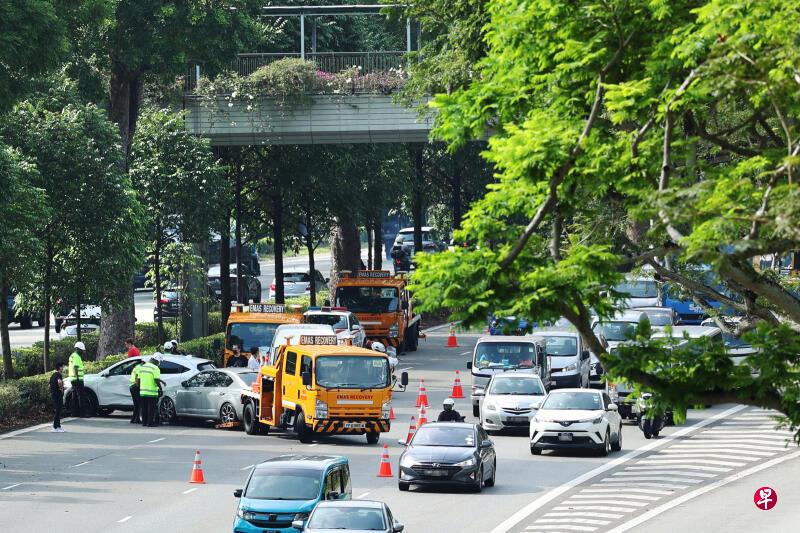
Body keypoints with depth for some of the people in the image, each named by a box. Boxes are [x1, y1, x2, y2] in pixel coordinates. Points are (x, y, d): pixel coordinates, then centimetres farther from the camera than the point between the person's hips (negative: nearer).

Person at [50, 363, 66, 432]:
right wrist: (61, 387, -18)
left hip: (53, 394, 10)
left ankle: (58, 426, 22)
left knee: (58, 411, 17)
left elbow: (50, 385, 25)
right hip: (58, 395, -10)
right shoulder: (58, 375, -14)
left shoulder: (53, 375, 16)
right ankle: (55, 427, -7)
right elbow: (59, 381, -35)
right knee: (58, 411, -6)